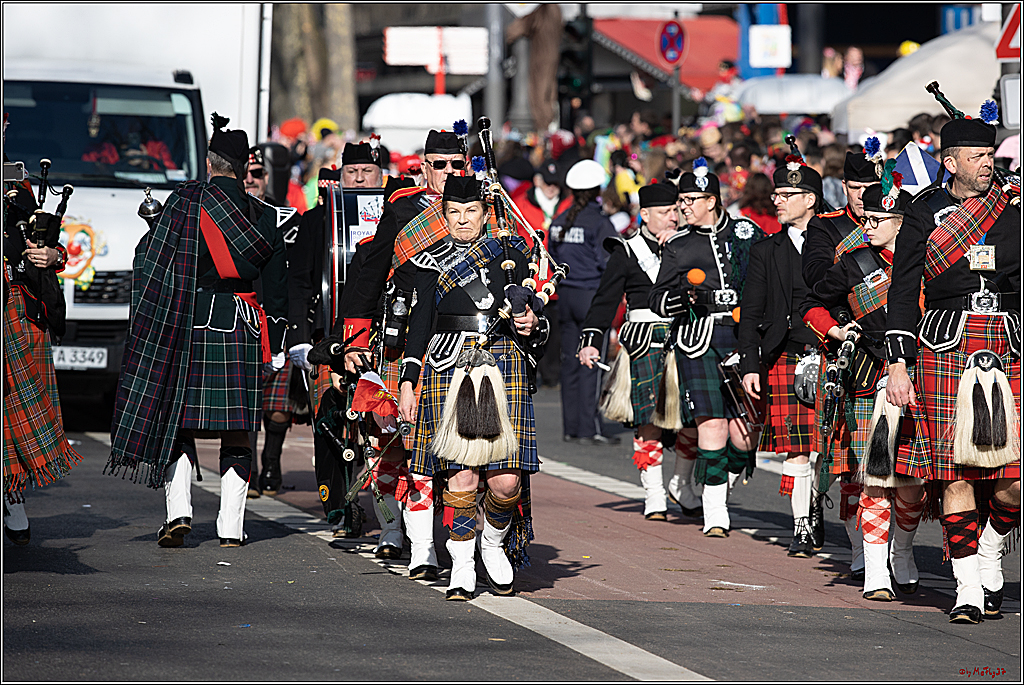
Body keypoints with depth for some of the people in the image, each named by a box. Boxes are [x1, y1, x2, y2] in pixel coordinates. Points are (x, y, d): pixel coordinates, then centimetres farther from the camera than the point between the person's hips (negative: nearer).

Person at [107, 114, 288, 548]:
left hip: (188, 324, -2)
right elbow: (275, 285, 10)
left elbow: (151, 260, -5)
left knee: (178, 420, 6)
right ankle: (231, 526, 4)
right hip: (243, 330, 2)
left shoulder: (184, 201, -3)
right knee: (236, 431, 6)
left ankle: (179, 510, -8)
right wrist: (276, 348, 15)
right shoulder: (263, 217, 7)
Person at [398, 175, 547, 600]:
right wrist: (408, 383, 2)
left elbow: (529, 312, 17)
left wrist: (531, 325, -7)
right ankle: (462, 570, 4)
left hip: (503, 368, 1)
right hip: (449, 369, -1)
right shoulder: (431, 261, 10)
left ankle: (494, 542, 21)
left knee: (506, 480, -8)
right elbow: (421, 321, 8)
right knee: (461, 476, -7)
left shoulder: (510, 254, 13)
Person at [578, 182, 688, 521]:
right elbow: (605, 301, 1)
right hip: (646, 343, -3)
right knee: (649, 421, -5)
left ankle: (681, 486, 17)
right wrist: (590, 341, -10)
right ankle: (654, 497, 3)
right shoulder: (626, 253, 4)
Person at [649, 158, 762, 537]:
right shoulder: (678, 246, 10)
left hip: (744, 338, 1)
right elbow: (657, 298, 6)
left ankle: (721, 485, 27)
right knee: (712, 424, -10)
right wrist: (683, 297, -13)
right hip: (699, 339, -1)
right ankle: (714, 514, -2)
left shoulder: (747, 233, 11)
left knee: (745, 433, -2)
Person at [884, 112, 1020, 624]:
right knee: (956, 475, -4)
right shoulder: (924, 214, 5)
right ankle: (968, 590, 3)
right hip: (945, 350, -2)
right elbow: (903, 293, 3)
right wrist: (897, 365, -4)